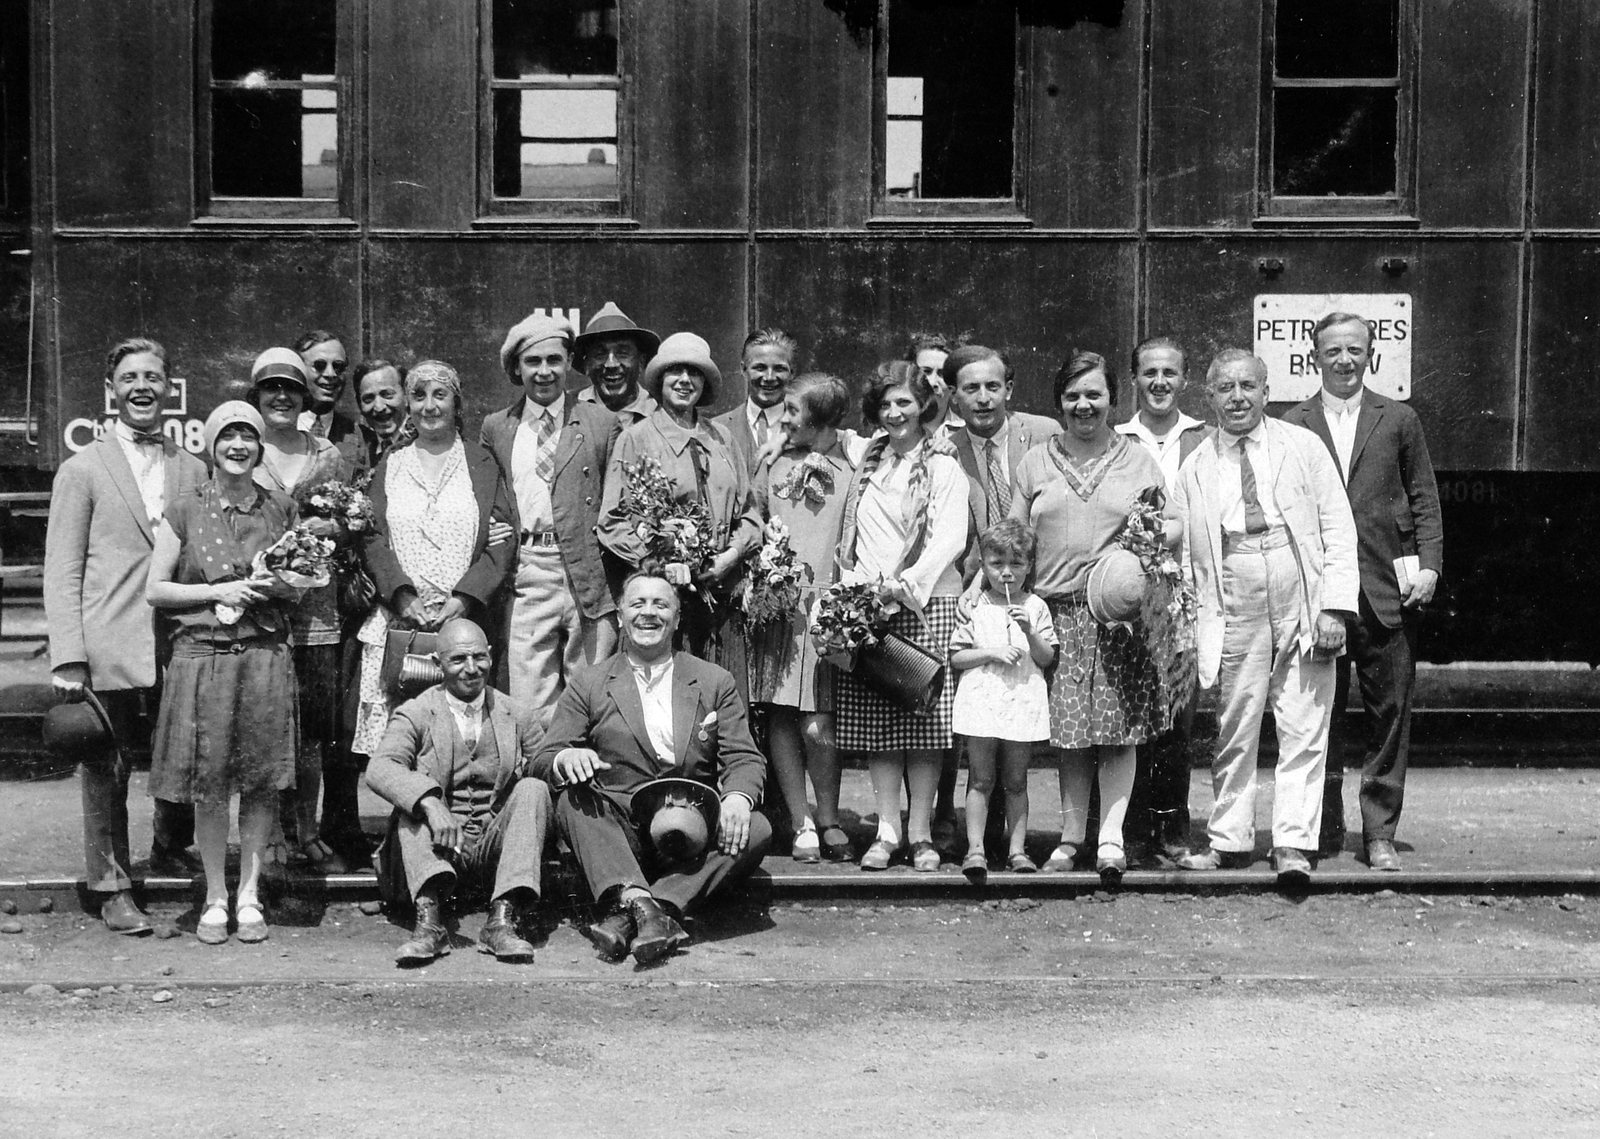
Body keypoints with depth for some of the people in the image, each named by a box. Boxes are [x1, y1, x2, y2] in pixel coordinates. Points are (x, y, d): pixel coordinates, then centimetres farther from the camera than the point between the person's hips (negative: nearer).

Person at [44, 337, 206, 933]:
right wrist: (67, 659, -9)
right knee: (105, 773, 4)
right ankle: (113, 889, 15)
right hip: (108, 650, -3)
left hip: (180, 646, 3)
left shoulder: (194, 470, 12)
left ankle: (170, 851, 33)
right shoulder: (83, 470, 3)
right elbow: (62, 571, -1)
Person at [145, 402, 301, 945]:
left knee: (261, 781, 2)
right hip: (201, 653, -1)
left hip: (266, 655, 1)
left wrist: (275, 587, -7)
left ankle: (249, 894, 13)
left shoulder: (281, 509, 8)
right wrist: (217, 592, -8)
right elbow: (154, 590, 3)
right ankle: (215, 896, 13)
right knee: (208, 785, 1)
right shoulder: (185, 511, 3)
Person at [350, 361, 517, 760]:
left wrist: (463, 600, -12)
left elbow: (503, 541, 2)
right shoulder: (390, 466, 16)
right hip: (399, 622, 1)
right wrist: (403, 597, -11)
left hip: (466, 620, -1)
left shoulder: (482, 465, 11)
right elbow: (372, 538, 5)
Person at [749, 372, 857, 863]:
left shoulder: (852, 467, 3)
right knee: (781, 717, 1)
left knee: (818, 725, -8)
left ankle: (828, 819, 11)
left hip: (829, 602, -3)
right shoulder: (775, 463, 14)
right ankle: (802, 824, 9)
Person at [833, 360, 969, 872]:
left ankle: (921, 831, 1)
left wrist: (908, 582, -16)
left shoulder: (944, 469, 6)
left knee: (925, 718, -5)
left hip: (928, 602, -3)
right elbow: (848, 539, 18)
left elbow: (951, 538, -5)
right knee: (875, 723, -1)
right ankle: (887, 828, 3)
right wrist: (854, 586, 1)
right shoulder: (865, 467, 17)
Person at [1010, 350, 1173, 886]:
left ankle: (1111, 837, -5)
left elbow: (1174, 527, 10)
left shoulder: (1138, 461, 10)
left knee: (1119, 727, -6)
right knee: (1068, 730, 3)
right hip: (1057, 610, 1)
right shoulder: (1035, 462, 11)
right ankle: (1071, 837, 10)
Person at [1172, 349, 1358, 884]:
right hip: (1235, 613, 1)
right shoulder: (1195, 469, 11)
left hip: (1303, 605, -1)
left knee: (1302, 731, -2)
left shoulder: (1303, 447, 7)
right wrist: (1194, 629, 1)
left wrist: (1335, 607, -7)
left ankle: (1293, 844, 2)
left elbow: (1338, 529, 3)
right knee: (1234, 730, 6)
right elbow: (1185, 554, 11)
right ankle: (1230, 840, 17)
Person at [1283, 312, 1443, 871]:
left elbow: (1425, 499, 9)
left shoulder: (1399, 420, 10)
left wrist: (1429, 565, -2)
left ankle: (1380, 832, 11)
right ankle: (1324, 828, 15)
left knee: (1390, 714, 2)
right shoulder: (1291, 426, 7)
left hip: (1387, 592, 1)